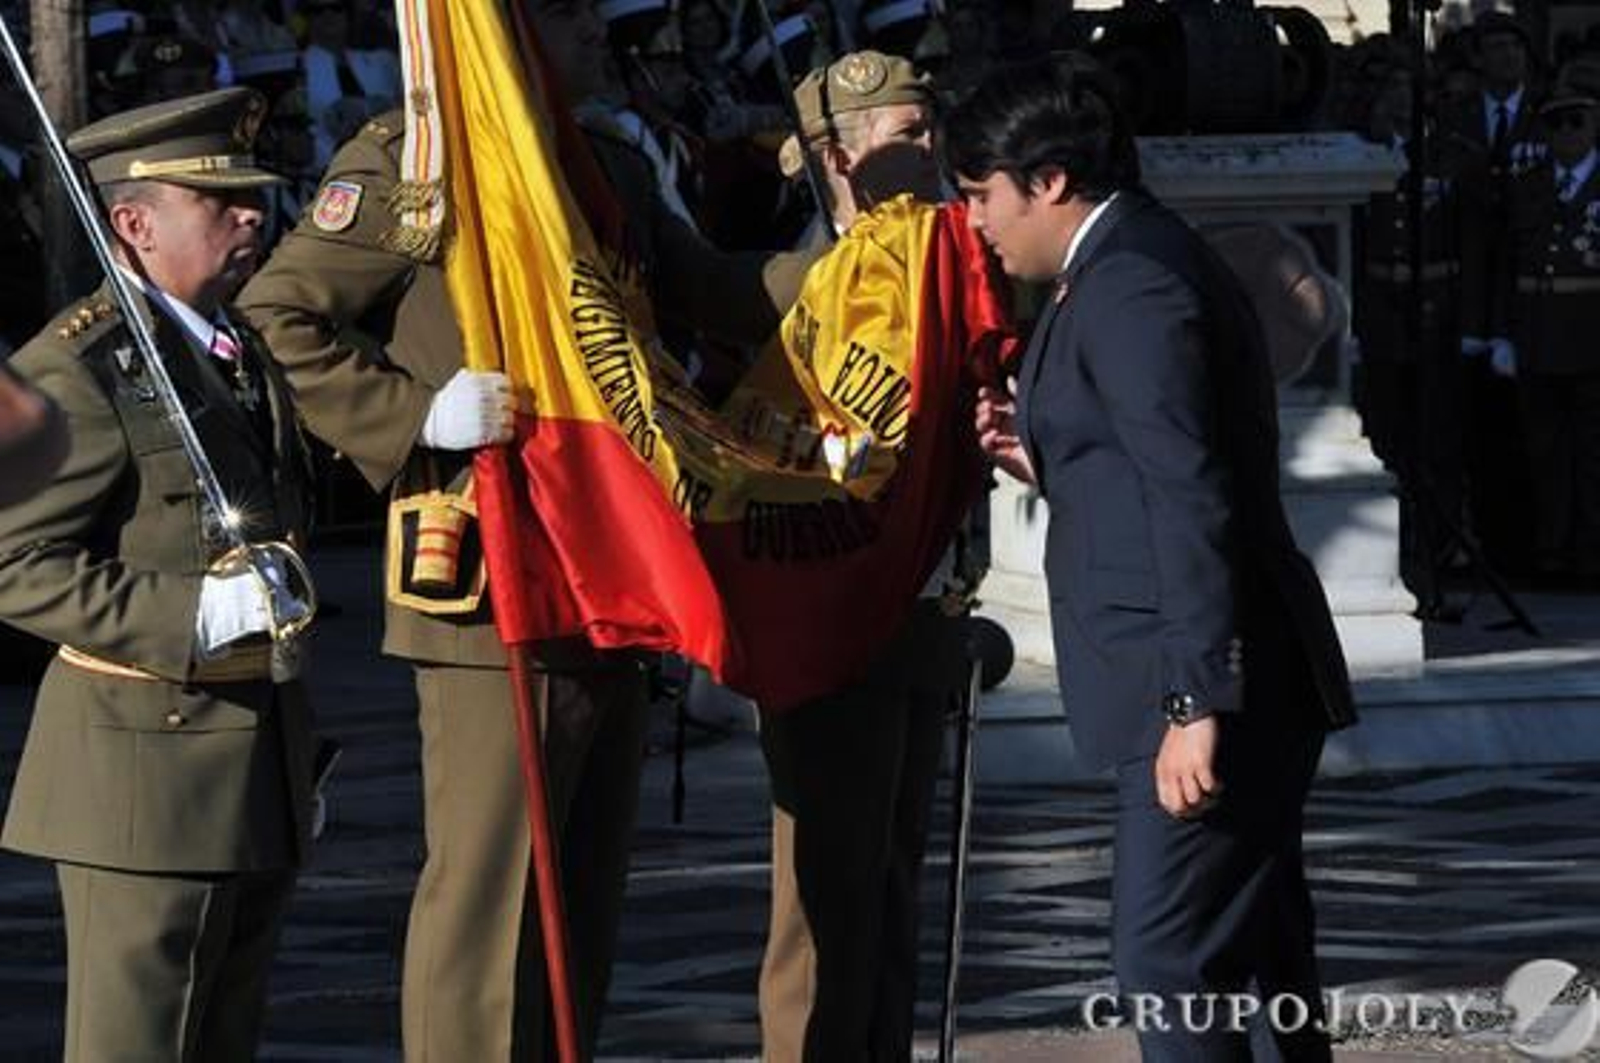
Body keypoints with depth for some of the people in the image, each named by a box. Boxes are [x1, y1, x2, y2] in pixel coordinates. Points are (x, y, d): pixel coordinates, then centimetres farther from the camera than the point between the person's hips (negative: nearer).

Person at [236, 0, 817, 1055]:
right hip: (492, 598, -8)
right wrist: (416, 417, -16)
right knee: (486, 891, -8)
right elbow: (277, 315, -8)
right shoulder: (409, 157, -6)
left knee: (587, 899, 12)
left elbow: (713, 293, 26)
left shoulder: (614, 169, 18)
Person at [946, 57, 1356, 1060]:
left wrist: (1196, 703, -25)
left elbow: (1192, 500, -22)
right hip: (1220, 687, 11)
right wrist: (1048, 459, 12)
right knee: (1257, 967, 12)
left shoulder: (1127, 285, -14)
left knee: (1168, 967, -12)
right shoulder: (1144, 263, 19)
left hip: (1208, 694, -11)